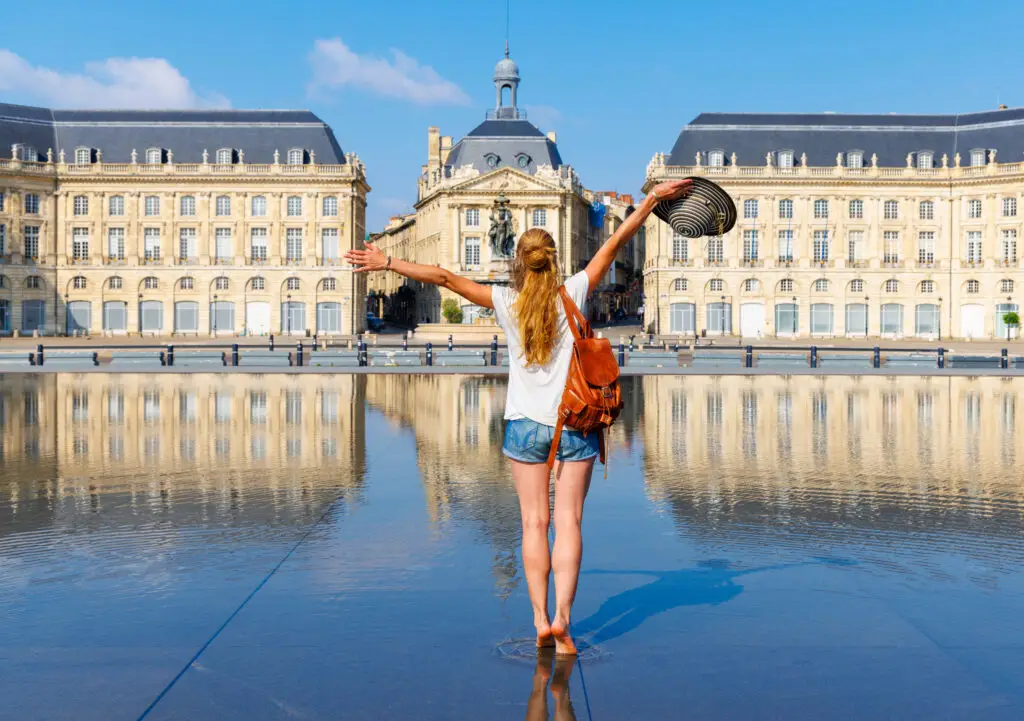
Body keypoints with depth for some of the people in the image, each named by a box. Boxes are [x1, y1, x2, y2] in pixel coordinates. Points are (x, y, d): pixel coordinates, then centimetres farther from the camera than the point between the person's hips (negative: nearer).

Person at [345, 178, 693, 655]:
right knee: (568, 521, 1)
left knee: (534, 522, 6)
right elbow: (614, 244, 2)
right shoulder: (573, 293, -2)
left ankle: (541, 620, 3)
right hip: (575, 423, 0)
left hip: (525, 424, 0)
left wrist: (387, 264, 2)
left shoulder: (506, 302, -2)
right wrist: (652, 200, 8)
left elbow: (444, 277, -4)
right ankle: (561, 616, -8)